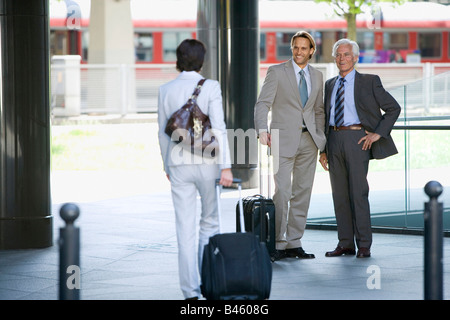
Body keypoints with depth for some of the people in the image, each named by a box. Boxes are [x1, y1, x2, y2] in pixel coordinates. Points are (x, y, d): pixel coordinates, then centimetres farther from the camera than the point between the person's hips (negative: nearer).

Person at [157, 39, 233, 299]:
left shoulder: (166, 90, 4)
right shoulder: (211, 87, -5)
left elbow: (163, 132, 10)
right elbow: (218, 128, -12)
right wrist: (226, 166, -11)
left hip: (178, 164, 2)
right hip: (206, 161, -2)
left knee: (185, 229, 2)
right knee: (210, 222, 16)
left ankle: (191, 290, 0)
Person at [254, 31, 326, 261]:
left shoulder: (317, 76, 14)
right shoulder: (276, 72, -1)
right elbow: (263, 104, -7)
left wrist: (322, 141, 9)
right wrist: (262, 130, -24)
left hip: (308, 140, 5)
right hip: (284, 139, -5)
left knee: (303, 193, 4)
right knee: (282, 192, -10)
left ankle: (294, 243, 10)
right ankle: (277, 244, -5)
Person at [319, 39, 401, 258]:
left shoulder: (369, 82, 2)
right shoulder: (330, 85, 17)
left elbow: (393, 108, 2)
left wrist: (378, 134, -6)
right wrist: (323, 150, 14)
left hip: (356, 139, -5)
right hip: (334, 139, 5)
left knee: (358, 192, -8)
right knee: (339, 194, 5)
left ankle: (364, 246, -4)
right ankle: (345, 244, 10)